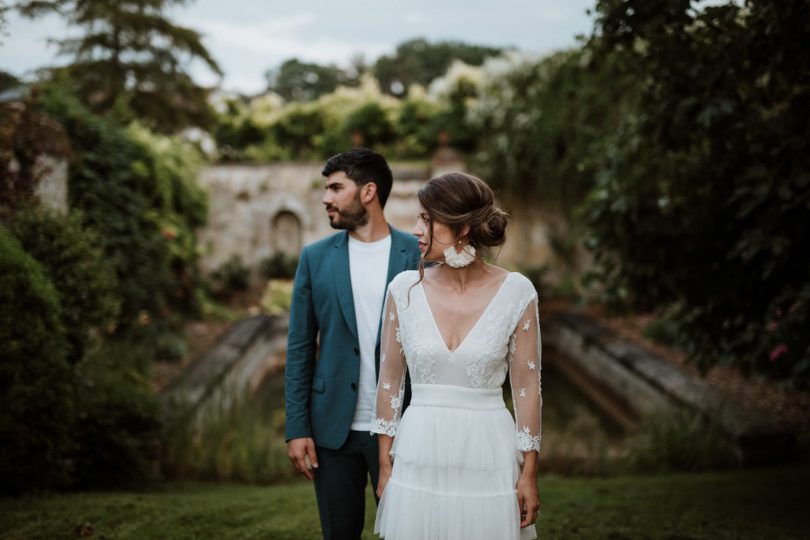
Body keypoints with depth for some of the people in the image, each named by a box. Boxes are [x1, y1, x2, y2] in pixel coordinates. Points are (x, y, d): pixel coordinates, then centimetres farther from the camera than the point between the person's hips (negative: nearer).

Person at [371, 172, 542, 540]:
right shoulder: (404, 289, -3)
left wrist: (529, 474, -2)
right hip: (420, 458, 2)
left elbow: (527, 385, -2)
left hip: (488, 458, -1)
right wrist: (385, 464, 3)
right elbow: (389, 381, 4)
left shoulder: (516, 292, -7)